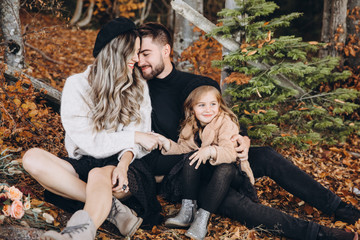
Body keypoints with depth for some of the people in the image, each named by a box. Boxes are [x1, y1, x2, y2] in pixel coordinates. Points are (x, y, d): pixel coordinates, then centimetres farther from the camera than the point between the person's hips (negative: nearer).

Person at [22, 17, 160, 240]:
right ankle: (110, 206, -32)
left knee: (99, 175, -36)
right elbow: (89, 142, -10)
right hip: (83, 163, 1)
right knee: (33, 158, -26)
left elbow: (141, 138, 1)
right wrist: (134, 137, -10)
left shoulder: (139, 87, 8)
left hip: (117, 164, -1)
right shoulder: (77, 85, -1)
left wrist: (124, 163, -21)